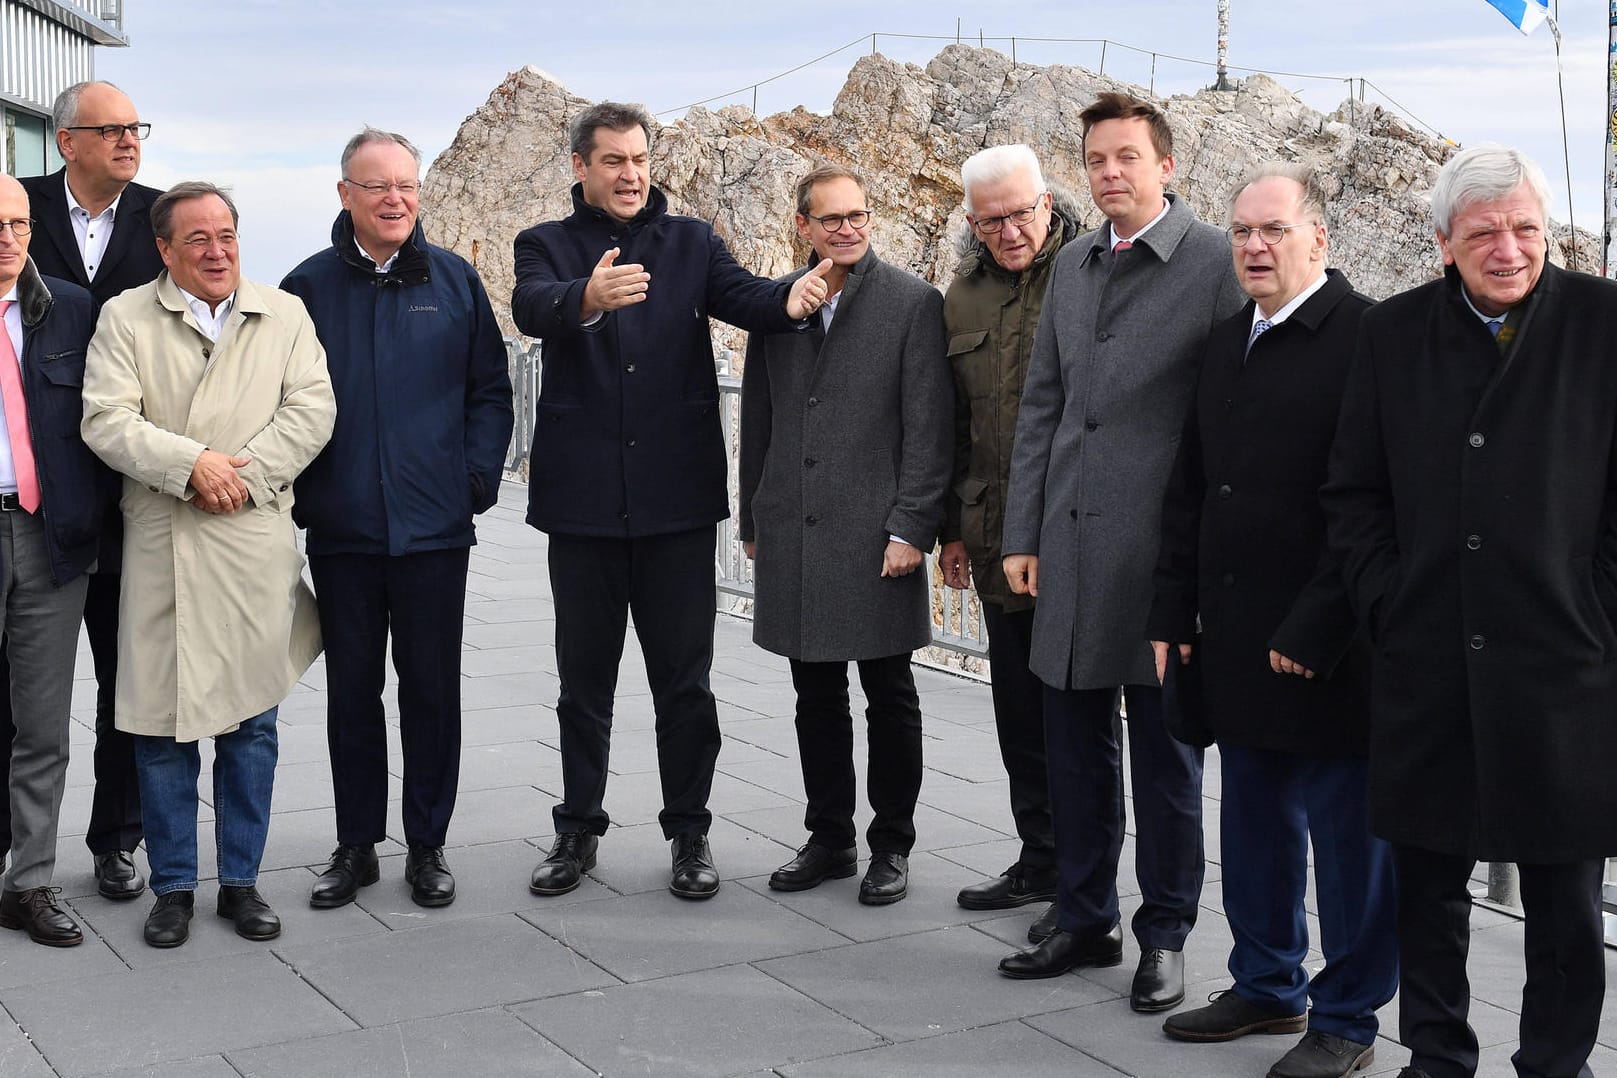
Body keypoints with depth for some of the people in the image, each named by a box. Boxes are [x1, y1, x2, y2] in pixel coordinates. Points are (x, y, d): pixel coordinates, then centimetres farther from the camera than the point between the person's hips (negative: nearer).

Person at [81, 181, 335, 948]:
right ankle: (173, 886, 16)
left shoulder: (285, 315, 10)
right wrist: (190, 465, -16)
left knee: (251, 721, 6)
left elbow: (311, 411, 0)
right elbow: (106, 422, -5)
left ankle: (241, 880, 19)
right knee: (163, 723, 3)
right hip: (160, 548, -1)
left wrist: (245, 475, -12)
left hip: (257, 547, 1)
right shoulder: (124, 318, 6)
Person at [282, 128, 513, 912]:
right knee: (351, 690, 10)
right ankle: (356, 845, 22)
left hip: (434, 524, 0)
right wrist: (297, 489, 0)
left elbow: (491, 390, 7)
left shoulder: (454, 281, 4)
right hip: (341, 529, 0)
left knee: (431, 691, 7)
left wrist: (479, 478, -3)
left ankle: (428, 846, 19)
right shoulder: (310, 287, 3)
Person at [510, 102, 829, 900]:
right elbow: (532, 307, -19)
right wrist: (588, 299, -42)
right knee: (584, 677, 11)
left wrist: (789, 300, -35)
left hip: (677, 497, 0)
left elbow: (742, 296, -11)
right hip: (582, 498, 0)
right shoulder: (548, 245, 3)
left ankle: (689, 832, 19)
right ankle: (578, 830, 25)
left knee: (684, 679, 6)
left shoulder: (691, 243, 7)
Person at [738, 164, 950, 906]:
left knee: (890, 699, 5)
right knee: (816, 698, 12)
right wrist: (753, 522, 12)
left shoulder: (913, 303, -3)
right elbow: (757, 420, 14)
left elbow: (928, 428, -7)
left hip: (876, 534, -4)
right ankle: (829, 839, 25)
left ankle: (891, 847, 18)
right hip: (793, 533, 4)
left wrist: (911, 529, -13)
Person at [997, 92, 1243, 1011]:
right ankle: (1085, 920, 28)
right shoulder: (1074, 265, 12)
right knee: (1075, 747, 13)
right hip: (1072, 546, 6)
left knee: (1165, 755, 7)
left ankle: (1165, 936, 21)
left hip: (1162, 547, -6)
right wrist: (1022, 534, 10)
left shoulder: (1217, 263, -6)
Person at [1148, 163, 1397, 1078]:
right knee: (1257, 822, 17)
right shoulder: (1228, 344, 14)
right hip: (1237, 640, 7)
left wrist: (1314, 631, -18)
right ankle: (1268, 985, 33)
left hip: (1328, 649, -7)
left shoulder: (1366, 339, -11)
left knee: (1348, 830, 5)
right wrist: (1174, 615, 13)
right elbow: (1190, 490, 18)